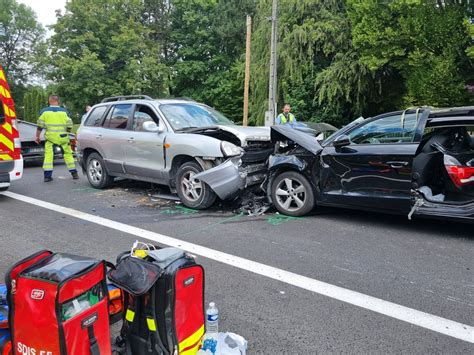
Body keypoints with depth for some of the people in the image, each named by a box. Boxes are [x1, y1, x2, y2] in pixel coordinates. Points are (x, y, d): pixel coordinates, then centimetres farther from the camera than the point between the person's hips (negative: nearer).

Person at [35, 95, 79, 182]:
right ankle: (74, 173, 16)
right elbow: (70, 126, 2)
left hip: (50, 137, 0)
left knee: (48, 155, 5)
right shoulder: (64, 111, 1)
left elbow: (40, 126, 3)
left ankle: (47, 176, 1)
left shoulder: (44, 111, 1)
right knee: (68, 154, 13)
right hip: (63, 137, 1)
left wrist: (37, 136, 14)